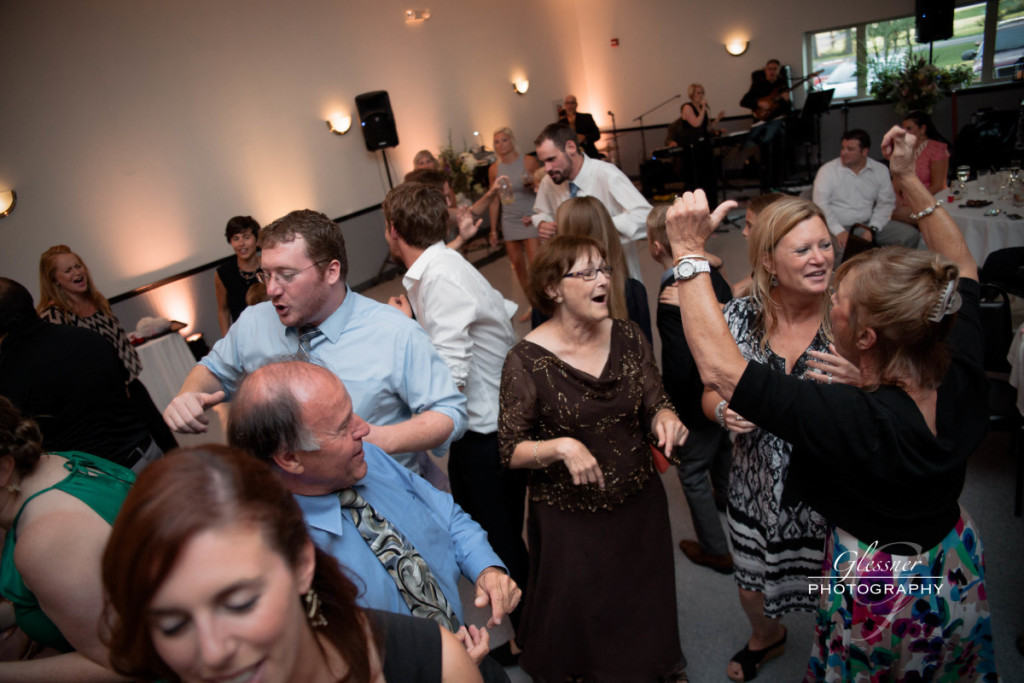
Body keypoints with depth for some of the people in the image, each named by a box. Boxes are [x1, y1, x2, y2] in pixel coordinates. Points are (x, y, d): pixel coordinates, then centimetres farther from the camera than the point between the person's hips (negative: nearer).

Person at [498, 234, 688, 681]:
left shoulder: (628, 337, -6)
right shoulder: (527, 360, -17)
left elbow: (655, 407, 3)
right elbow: (511, 451, -12)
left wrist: (665, 419, -19)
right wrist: (561, 447, -29)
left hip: (640, 507, 4)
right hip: (569, 519, -3)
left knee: (644, 618, 24)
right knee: (579, 629, 17)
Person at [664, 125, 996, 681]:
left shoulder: (852, 420, -41)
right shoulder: (961, 375, -22)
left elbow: (719, 366, -42)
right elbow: (961, 268, -4)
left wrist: (689, 252, -37)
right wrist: (910, 180, -4)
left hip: (876, 589, -6)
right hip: (956, 572, 6)